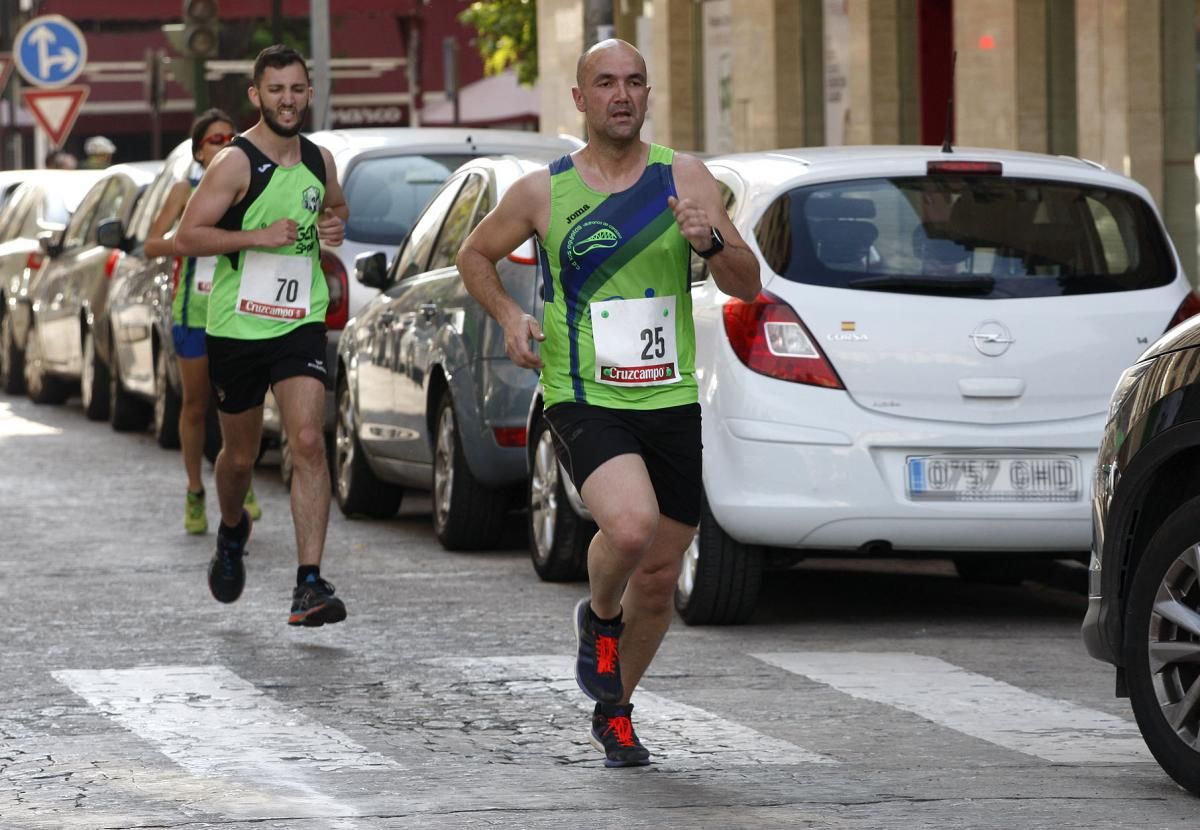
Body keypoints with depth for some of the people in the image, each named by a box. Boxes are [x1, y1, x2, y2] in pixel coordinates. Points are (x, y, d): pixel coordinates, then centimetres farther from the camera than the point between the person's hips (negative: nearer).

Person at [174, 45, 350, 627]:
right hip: (237, 325, -2)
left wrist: (335, 226, 4)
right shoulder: (236, 163, -12)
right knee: (240, 455, 13)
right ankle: (231, 531, 48)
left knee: (308, 442, -16)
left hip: (301, 323, 2)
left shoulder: (319, 160, 5)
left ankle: (309, 585, -20)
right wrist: (259, 235, -24)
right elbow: (185, 238, -16)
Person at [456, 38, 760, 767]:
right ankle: (599, 618, 3)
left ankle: (614, 713, 32)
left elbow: (749, 286, 1)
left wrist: (711, 242, -20)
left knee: (660, 578, 9)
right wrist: (507, 315, -3)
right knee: (631, 525, -30)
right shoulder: (543, 192, -1)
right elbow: (475, 255, 16)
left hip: (670, 402, 3)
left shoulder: (685, 179, 2)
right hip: (584, 401, -3)